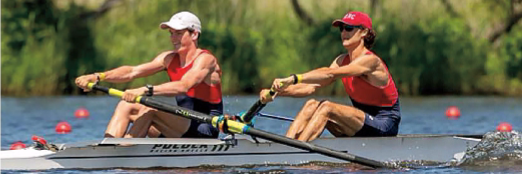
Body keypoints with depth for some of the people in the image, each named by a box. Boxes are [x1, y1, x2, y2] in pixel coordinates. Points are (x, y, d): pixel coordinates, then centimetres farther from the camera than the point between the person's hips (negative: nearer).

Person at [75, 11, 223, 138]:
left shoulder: (205, 59, -13)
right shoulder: (169, 59, 10)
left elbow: (183, 87, -32)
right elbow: (132, 72, 0)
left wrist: (146, 90, -44)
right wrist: (98, 77, -15)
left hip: (206, 130, -8)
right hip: (183, 126, 8)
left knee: (149, 111, -27)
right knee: (126, 106, 1)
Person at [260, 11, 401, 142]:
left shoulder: (370, 61, -18)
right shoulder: (342, 60, 8)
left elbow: (330, 74, -32)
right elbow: (311, 87, 0)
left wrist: (294, 78, -40)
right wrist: (279, 91, -15)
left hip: (385, 126, -8)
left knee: (327, 107, -26)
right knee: (312, 105, -8)